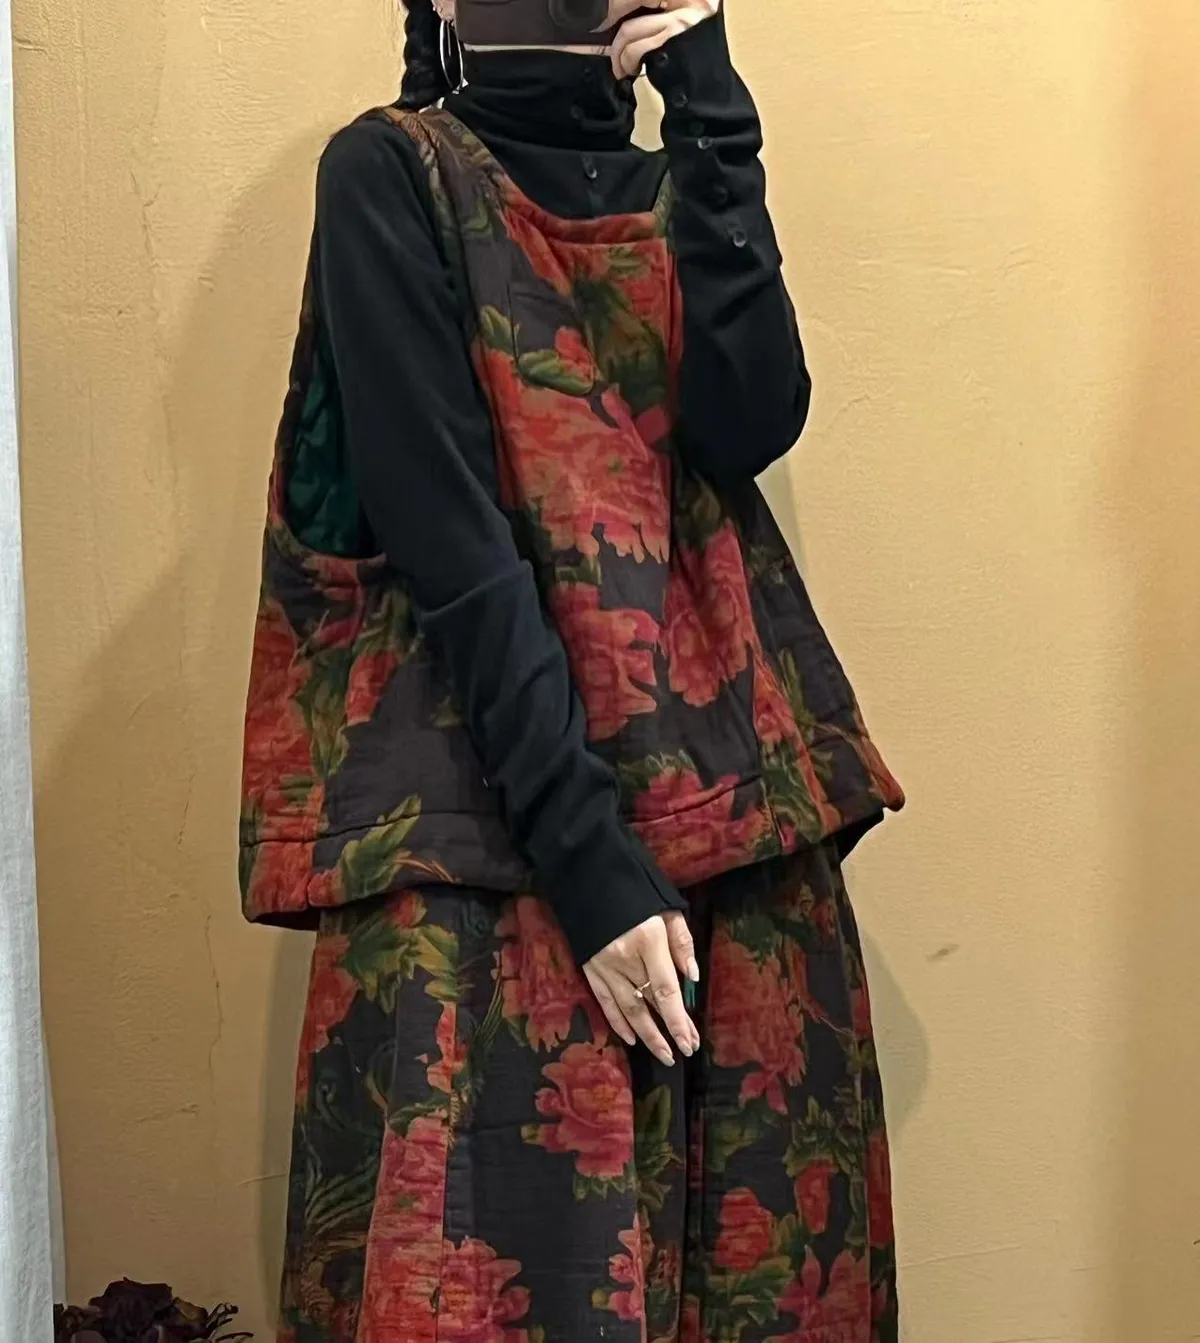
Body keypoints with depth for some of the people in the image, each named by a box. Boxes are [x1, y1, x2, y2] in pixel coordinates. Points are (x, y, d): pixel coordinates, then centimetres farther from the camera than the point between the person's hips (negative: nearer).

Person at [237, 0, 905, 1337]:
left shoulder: (665, 193, 14)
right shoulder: (391, 173, -1)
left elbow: (750, 424, -5)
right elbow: (440, 531, -12)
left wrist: (711, 113, -4)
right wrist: (588, 856, -18)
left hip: (730, 787, 5)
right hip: (490, 807, -5)